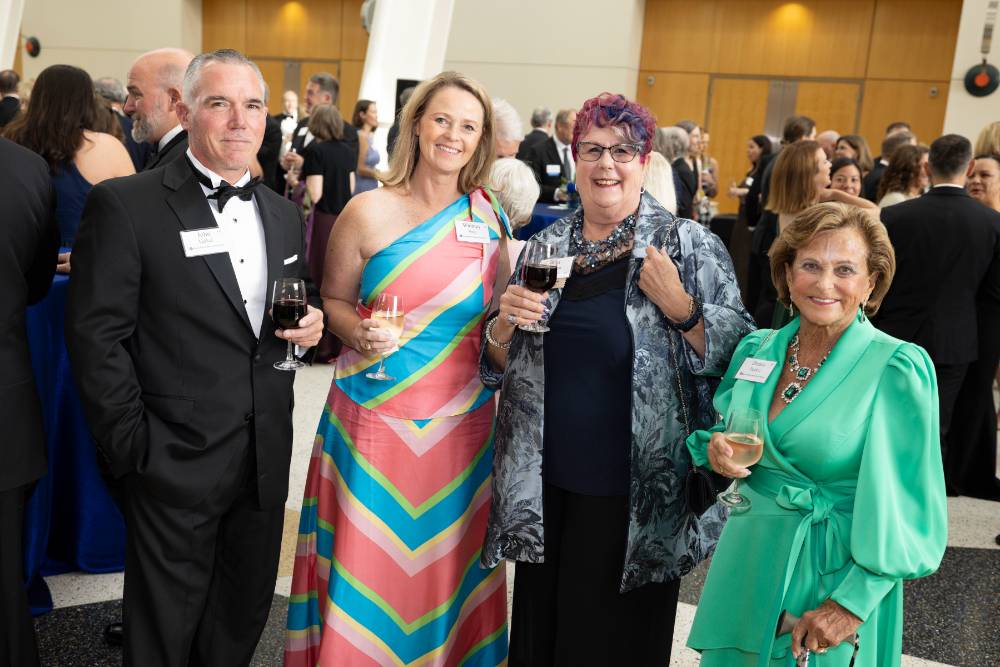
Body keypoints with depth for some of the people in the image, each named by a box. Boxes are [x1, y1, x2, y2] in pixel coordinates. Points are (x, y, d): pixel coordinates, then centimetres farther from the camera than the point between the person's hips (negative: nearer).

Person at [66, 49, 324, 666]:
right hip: (176, 464, -5)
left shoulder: (285, 214, 9)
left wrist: (310, 325, -4)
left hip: (266, 461, 5)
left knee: (245, 616, 21)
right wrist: (131, 447, -13)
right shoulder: (125, 205, -10)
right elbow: (96, 335, -11)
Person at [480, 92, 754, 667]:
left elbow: (737, 355, -7)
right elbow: (499, 364, 12)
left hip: (636, 493, -3)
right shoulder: (547, 246, 6)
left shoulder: (691, 246, -6)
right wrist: (506, 322, -10)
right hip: (544, 482, 4)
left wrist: (678, 306, -22)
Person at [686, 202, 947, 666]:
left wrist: (852, 603, -16)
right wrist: (716, 447, -10)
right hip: (748, 563, 5)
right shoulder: (756, 349, 0)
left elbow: (903, 507, -13)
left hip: (837, 573, -4)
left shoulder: (898, 368, -14)